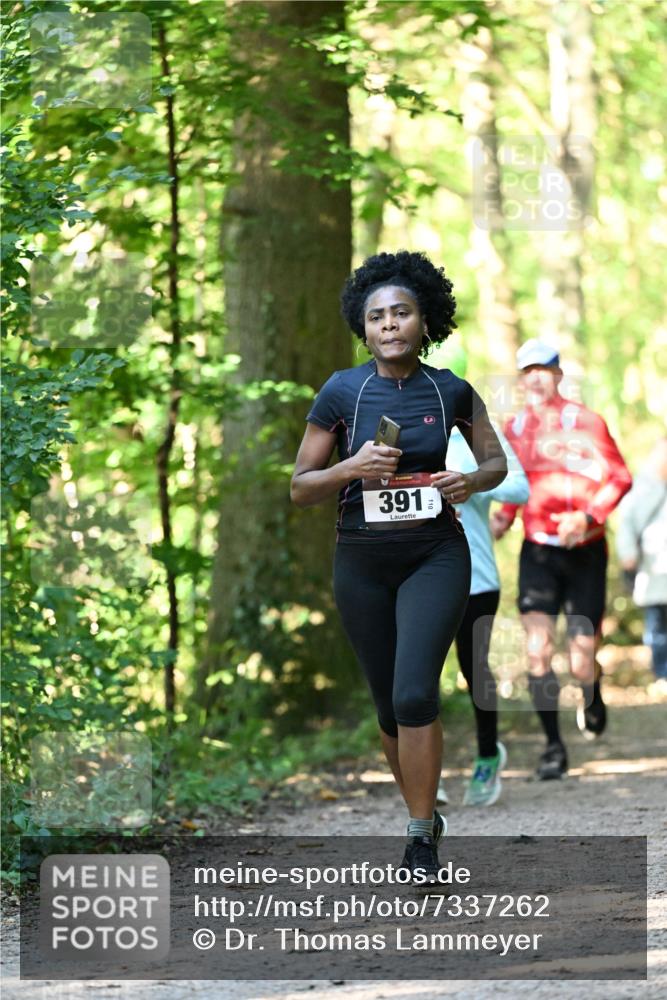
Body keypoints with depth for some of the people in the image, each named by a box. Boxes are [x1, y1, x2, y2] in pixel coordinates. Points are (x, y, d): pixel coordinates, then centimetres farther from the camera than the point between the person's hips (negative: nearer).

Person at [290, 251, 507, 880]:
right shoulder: (341, 393, -5)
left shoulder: (450, 391, -2)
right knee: (389, 705, 10)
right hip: (362, 561, 2)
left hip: (435, 555, -2)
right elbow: (300, 488, -1)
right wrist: (353, 467, -19)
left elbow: (496, 462, 13)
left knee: (414, 692, -19)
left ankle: (421, 840, -10)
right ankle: (425, 813, 33)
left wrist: (472, 482, -10)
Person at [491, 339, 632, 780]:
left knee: (581, 664, -2)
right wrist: (501, 521, 4)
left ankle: (593, 701, 35)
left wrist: (587, 517, -23)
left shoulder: (584, 421, -9)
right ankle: (553, 745, -5)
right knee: (538, 649, -14)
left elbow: (619, 477, -10)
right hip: (538, 552, 3)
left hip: (584, 550, -3)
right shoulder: (515, 429, 5)